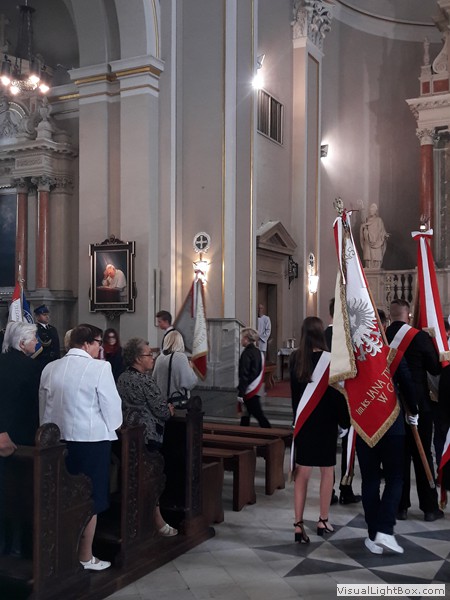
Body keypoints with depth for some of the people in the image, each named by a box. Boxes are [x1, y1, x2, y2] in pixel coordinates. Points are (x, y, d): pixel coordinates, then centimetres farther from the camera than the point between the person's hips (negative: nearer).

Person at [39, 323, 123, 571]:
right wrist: (112, 427, 8)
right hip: (91, 439, -5)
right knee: (90, 500, 7)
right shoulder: (99, 368, -15)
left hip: (58, 440, 6)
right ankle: (85, 558, 16)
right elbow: (111, 405, -11)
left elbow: (43, 405, 8)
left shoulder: (50, 368, 2)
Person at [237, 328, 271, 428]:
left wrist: (240, 393, -20)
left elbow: (244, 375, -19)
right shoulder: (259, 352, 12)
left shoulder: (246, 354, -15)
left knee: (258, 415, -6)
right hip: (256, 389, 9)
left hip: (249, 390, -9)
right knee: (245, 416, 16)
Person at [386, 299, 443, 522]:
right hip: (418, 404, -2)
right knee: (422, 455, 8)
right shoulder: (420, 337, -13)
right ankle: (429, 507, 15)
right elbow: (435, 368, -5)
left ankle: (400, 506, 14)